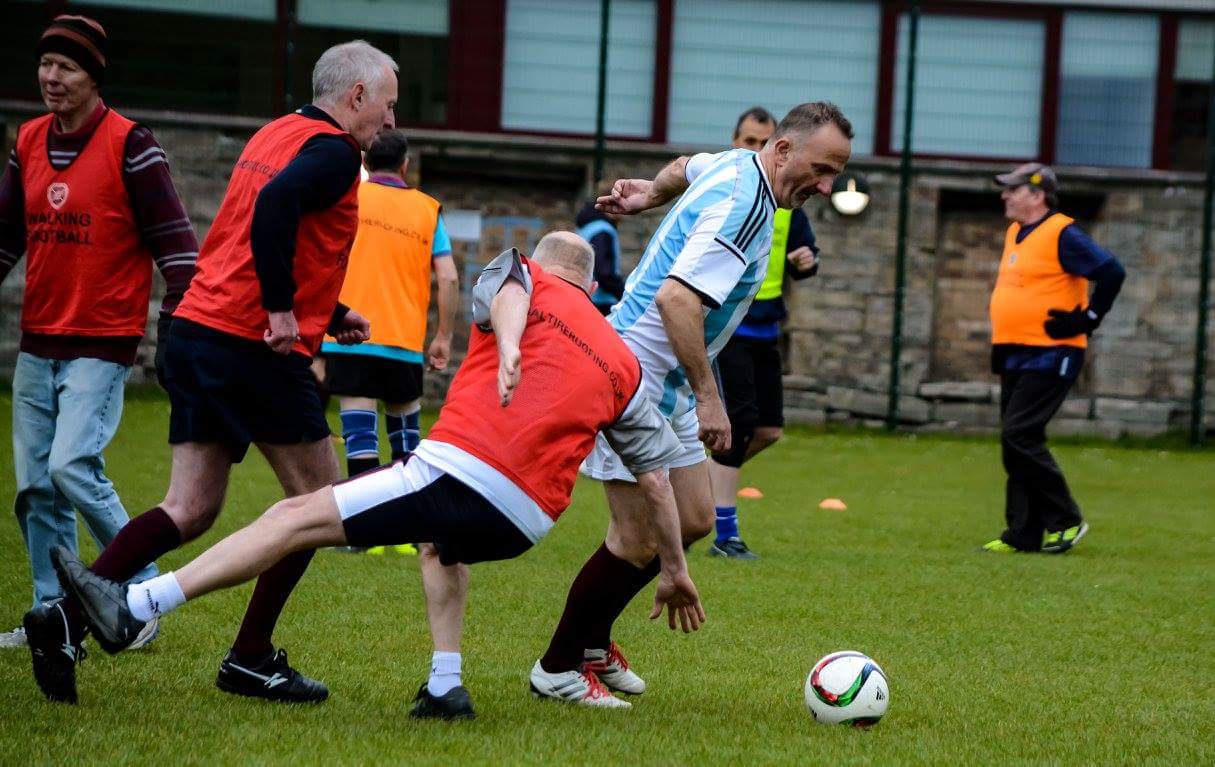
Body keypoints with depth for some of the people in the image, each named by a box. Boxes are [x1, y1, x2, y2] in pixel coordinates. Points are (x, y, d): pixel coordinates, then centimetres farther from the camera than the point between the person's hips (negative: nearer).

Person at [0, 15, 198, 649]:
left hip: (102, 343, -7)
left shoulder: (129, 145, -10)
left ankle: (143, 594, -3)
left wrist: (175, 329, -18)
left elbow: (175, 244, -10)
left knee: (72, 467, -18)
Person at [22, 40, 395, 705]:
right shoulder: (334, 151, -8)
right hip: (259, 349, -9)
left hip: (197, 328, 9)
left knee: (190, 509, 6)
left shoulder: (275, 134, 21)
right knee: (317, 498, 6)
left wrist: (330, 313, 28)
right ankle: (250, 660, 6)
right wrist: (283, 310, -23)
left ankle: (66, 618, -9)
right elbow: (276, 205, -27)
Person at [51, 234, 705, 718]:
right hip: (523, 523, 5)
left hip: (460, 472, -5)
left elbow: (506, 288, -9)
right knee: (444, 539, 39)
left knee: (296, 517, -1)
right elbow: (656, 473, 28)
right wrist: (674, 569, 38)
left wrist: (507, 346, -30)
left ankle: (132, 607, -8)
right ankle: (444, 686, 22)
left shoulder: (524, 274, 17)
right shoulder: (623, 363, 26)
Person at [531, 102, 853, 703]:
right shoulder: (744, 206, -23)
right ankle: (557, 668, 5)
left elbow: (687, 166, 31)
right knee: (638, 540, -8)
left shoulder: (734, 166, 7)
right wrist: (708, 396, -28)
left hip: (665, 384, 10)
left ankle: (591, 639, 23)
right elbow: (676, 298, -30)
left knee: (692, 520, 11)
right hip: (635, 376, -10)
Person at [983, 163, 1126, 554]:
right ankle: (1024, 534, 12)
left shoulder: (1062, 235, -13)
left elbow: (1112, 272, -20)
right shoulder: (1015, 233, 15)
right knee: (1015, 441, 8)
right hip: (1014, 357, 10)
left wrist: (1087, 320, -16)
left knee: (1019, 435, -16)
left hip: (1050, 357, -10)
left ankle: (1066, 521, -6)